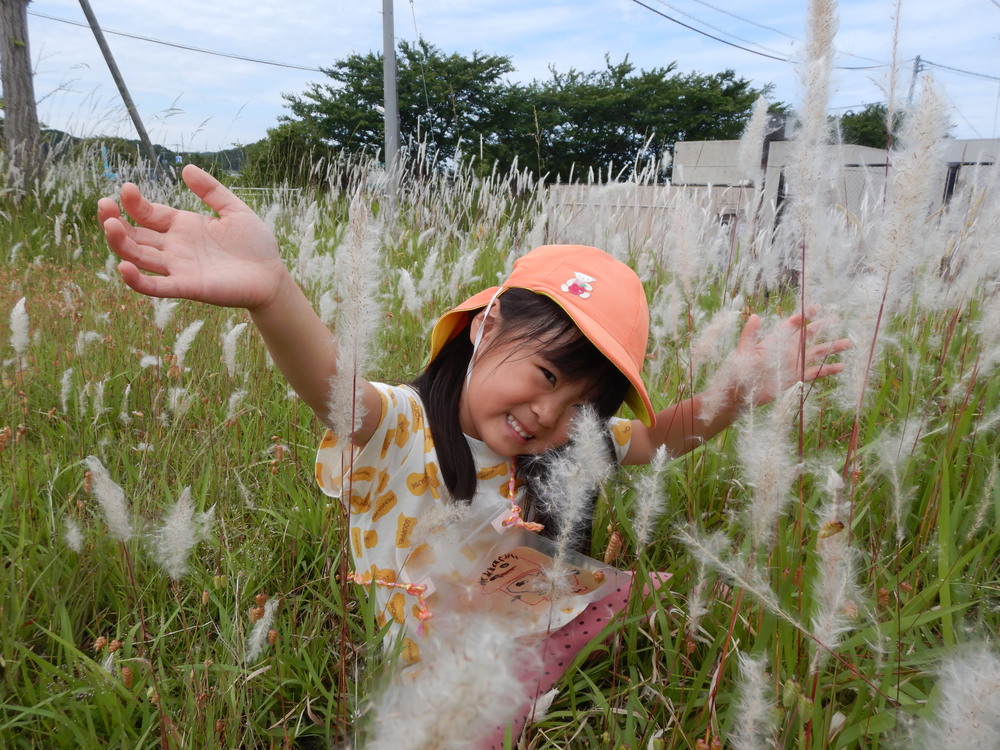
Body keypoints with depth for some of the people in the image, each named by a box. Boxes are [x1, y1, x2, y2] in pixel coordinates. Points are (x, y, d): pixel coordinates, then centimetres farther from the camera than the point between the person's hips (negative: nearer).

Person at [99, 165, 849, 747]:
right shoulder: (398, 428, -20)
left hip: (567, 647, 6)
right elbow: (332, 382, -40)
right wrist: (271, 289, -61)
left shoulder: (567, 449, 1)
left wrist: (739, 393, -13)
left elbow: (662, 437, 7)